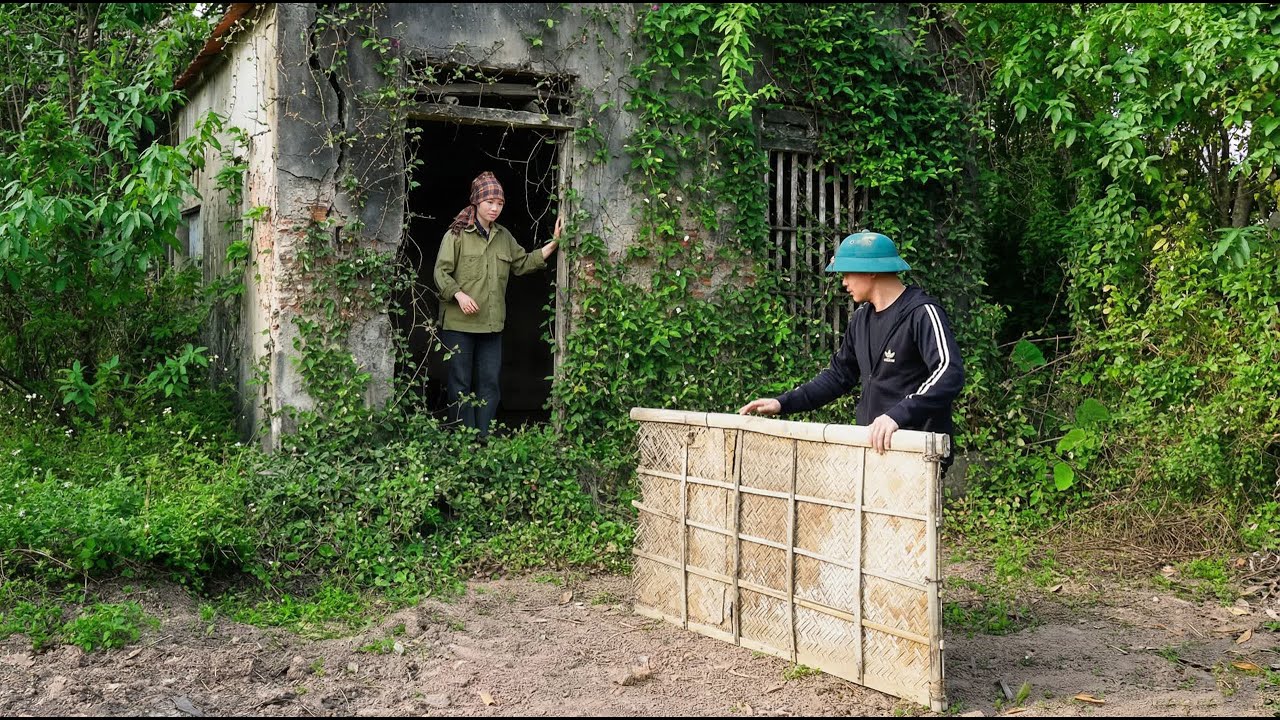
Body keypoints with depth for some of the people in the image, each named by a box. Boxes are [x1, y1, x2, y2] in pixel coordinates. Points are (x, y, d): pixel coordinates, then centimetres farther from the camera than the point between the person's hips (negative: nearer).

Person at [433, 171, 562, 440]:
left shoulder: (504, 237, 13)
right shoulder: (456, 234, -4)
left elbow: (523, 264, 17)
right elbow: (441, 271, -6)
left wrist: (553, 244, 9)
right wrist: (458, 294, -21)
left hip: (492, 324, 5)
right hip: (459, 323, -5)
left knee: (490, 383, 4)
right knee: (460, 382, 1)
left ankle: (484, 438, 10)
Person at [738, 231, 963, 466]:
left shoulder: (922, 313, -11)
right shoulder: (862, 318, 14)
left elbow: (949, 374, -23)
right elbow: (840, 374, 22)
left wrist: (899, 414, -35)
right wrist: (783, 403, 13)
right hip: (872, 443, 7)